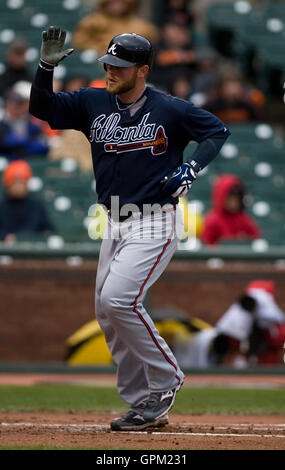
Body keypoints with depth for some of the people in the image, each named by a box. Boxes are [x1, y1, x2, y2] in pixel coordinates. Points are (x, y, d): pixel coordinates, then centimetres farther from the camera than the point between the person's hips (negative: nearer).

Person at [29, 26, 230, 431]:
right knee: (107, 313, 7)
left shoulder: (170, 110, -8)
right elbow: (41, 108, 4)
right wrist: (47, 66, -11)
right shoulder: (92, 103, 5)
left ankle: (166, 381, -4)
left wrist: (192, 167, -15)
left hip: (155, 223, -7)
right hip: (116, 225, 7)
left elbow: (218, 131, 1)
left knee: (118, 298, -22)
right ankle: (146, 407, 16)